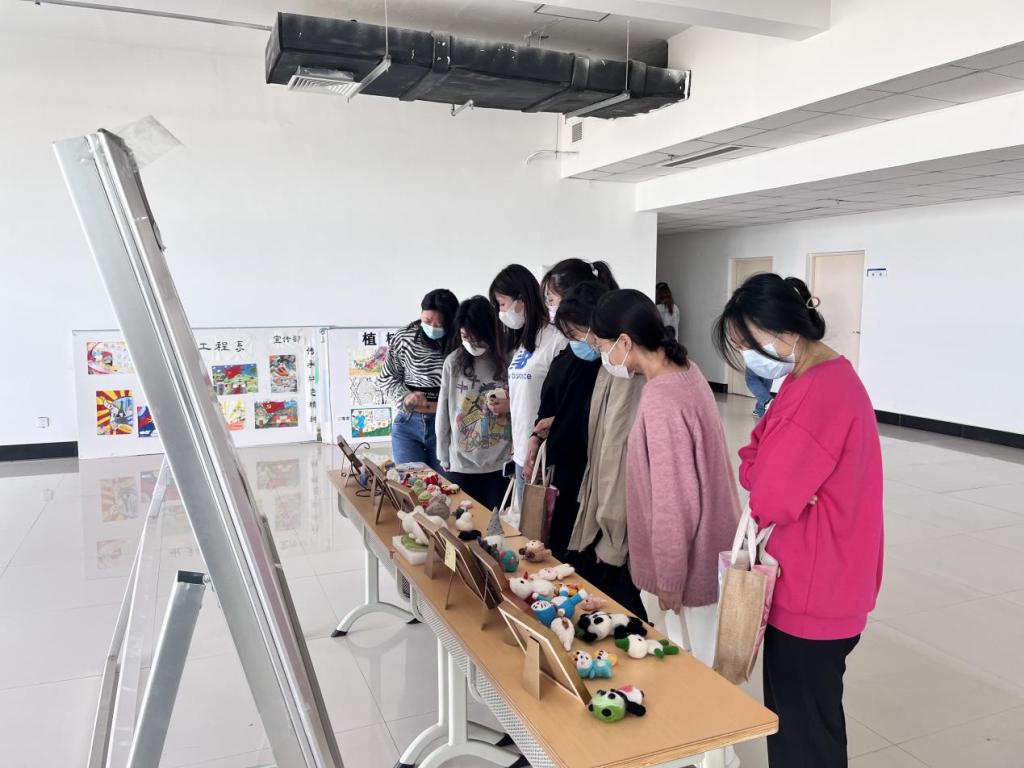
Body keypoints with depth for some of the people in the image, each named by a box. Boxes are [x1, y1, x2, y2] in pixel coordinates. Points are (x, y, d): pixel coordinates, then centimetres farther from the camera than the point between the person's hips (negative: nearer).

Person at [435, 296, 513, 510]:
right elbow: (443, 414, 5)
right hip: (461, 465, 1)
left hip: (499, 465, -1)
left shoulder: (508, 362, -4)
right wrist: (444, 458, 8)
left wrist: (508, 407, -13)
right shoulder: (453, 362, -1)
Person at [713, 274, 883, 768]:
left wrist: (756, 470, -4)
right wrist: (759, 464, -9)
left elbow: (772, 499, -22)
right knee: (795, 713, 22)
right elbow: (771, 469, 10)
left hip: (813, 592, -10)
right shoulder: (821, 378, 8)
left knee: (803, 728, 7)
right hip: (813, 585, 10)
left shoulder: (819, 392, -25)